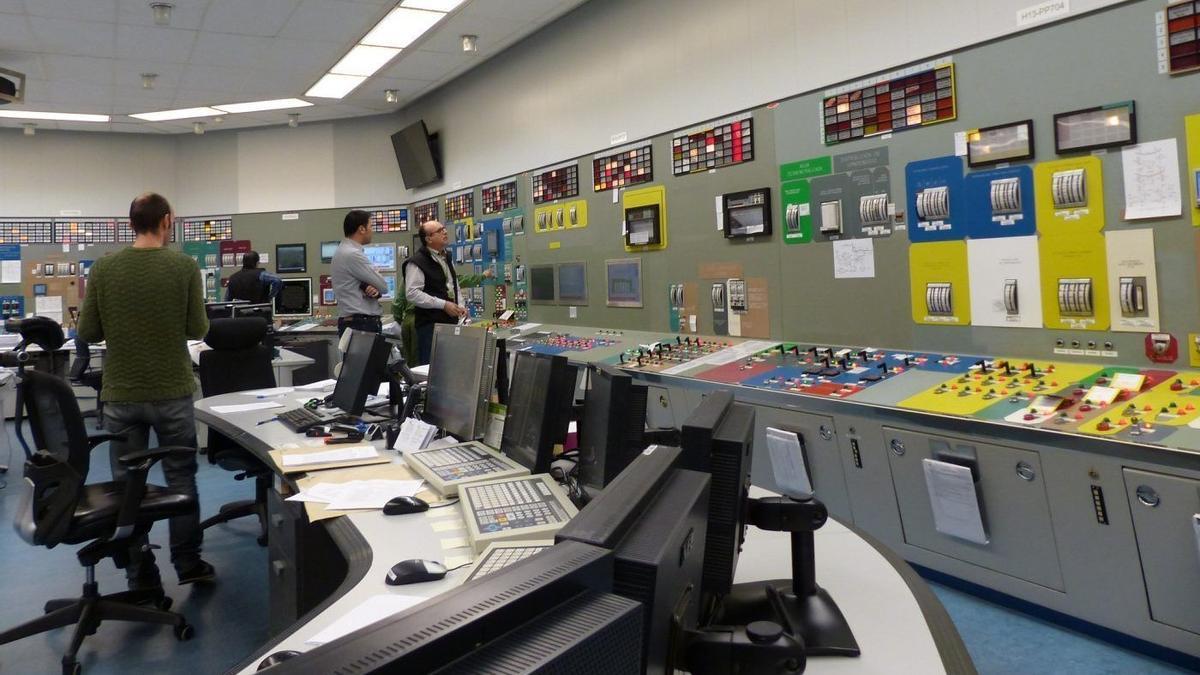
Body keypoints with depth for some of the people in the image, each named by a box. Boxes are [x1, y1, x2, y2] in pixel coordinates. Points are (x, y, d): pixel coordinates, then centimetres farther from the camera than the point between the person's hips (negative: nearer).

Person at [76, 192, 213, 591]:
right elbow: (198, 330, -5)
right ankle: (188, 564, 20)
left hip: (120, 394, 1)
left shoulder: (103, 269, -3)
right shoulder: (185, 267, -9)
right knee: (181, 479, 12)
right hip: (172, 392, -1)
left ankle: (140, 576, 15)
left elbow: (87, 332, 0)